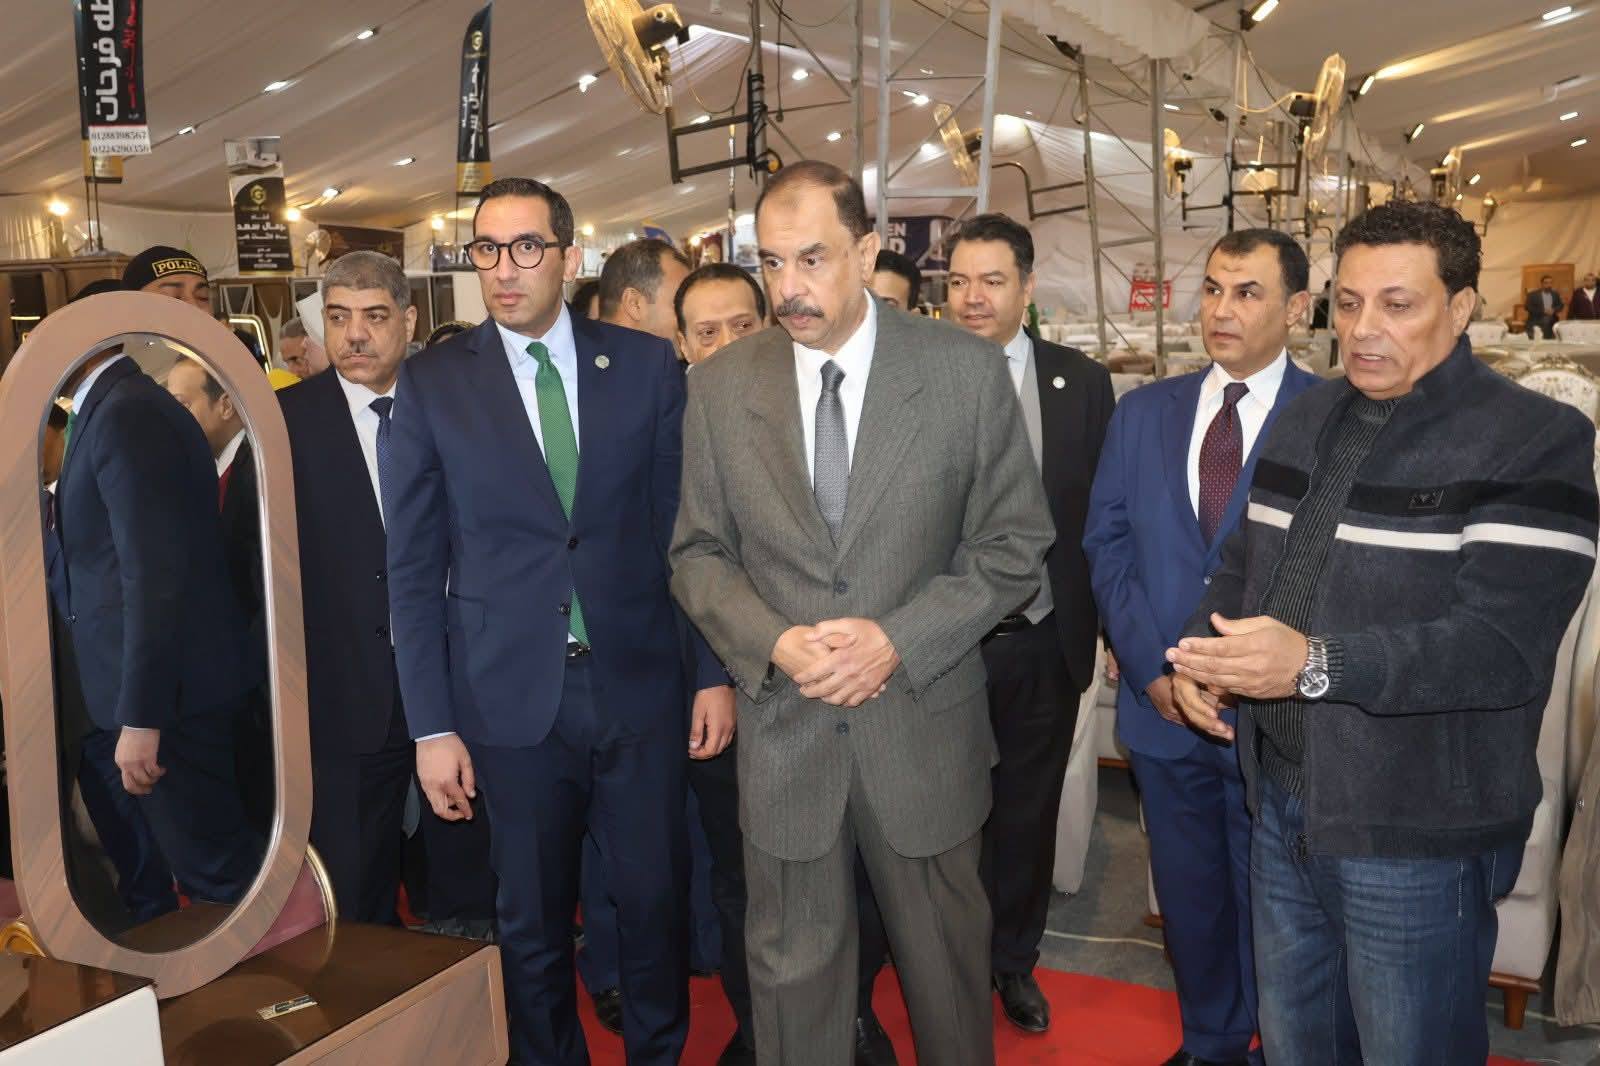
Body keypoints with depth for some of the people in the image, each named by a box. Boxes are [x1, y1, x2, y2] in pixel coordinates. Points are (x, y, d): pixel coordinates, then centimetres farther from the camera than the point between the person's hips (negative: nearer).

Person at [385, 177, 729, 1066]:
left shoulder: (646, 364, 1)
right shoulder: (433, 384, 0)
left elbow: (687, 529, 3)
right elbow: (414, 568, 0)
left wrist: (717, 671, 1)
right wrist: (432, 726, -3)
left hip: (639, 684, 1)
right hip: (511, 698, 0)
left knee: (656, 901, 13)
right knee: (534, 924, 13)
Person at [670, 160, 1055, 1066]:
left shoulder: (967, 371, -7)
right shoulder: (721, 388, -2)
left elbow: (1015, 543, -4)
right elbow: (700, 554, 4)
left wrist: (899, 639, -16)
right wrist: (772, 642, -14)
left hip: (924, 728, -1)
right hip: (783, 730, 1)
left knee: (948, 962, 18)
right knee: (793, 972, 15)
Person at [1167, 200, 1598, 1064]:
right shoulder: (1304, 420, 9)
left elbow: (1503, 645, -23)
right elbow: (1243, 561, 15)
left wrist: (1315, 664, -34)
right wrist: (1202, 647, -6)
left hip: (1416, 837, -6)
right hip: (1280, 799, 6)